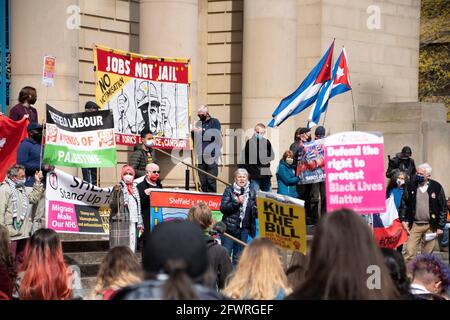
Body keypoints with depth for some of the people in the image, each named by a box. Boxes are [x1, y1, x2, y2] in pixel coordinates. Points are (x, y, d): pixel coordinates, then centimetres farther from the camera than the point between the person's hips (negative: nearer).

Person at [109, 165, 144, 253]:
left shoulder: (134, 189, 17)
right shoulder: (119, 187, -3)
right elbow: (112, 206, -12)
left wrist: (140, 223, 17)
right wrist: (116, 193, -25)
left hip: (133, 222, 7)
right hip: (120, 222, -7)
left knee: (131, 248, 5)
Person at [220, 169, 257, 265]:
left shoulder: (252, 192, 8)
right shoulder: (229, 190, -1)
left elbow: (255, 209, 18)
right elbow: (223, 208, -10)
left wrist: (256, 211, -4)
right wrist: (236, 202, -20)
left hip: (244, 229, 3)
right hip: (229, 227, -3)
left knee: (238, 257, 9)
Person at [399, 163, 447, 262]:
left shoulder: (437, 187, -3)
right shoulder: (412, 187, 2)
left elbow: (443, 208, 0)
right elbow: (403, 204, 10)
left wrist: (440, 226, -3)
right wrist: (403, 220, -1)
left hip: (430, 226, -1)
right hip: (415, 225, 1)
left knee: (427, 254, 7)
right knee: (409, 252, -6)